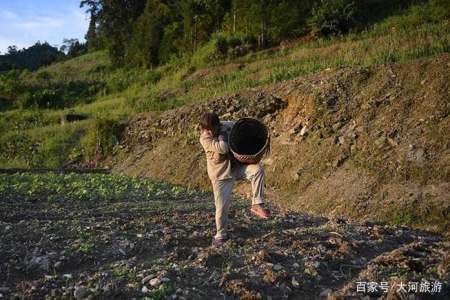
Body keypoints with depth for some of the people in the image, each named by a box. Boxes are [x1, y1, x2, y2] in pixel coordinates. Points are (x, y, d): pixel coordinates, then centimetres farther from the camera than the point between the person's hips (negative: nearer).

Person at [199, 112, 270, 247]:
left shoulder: (227, 125, -6)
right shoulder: (205, 139, -17)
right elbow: (223, 148, -33)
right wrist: (221, 134, -19)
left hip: (237, 167, 3)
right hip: (221, 175, -3)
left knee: (257, 169, -25)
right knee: (222, 206, -1)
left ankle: (257, 205, -17)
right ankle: (220, 234, 23)